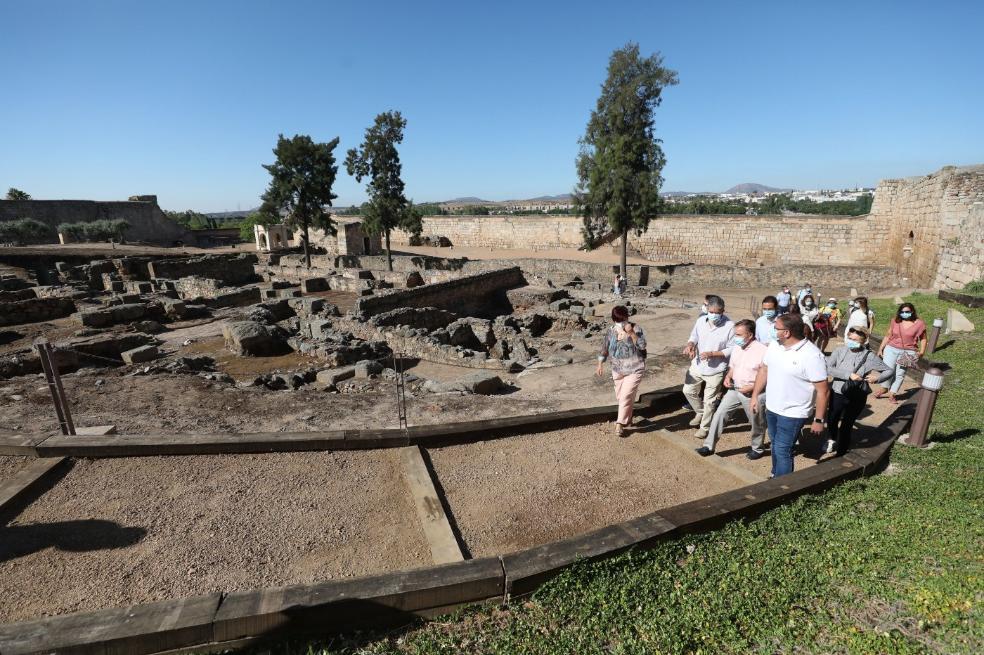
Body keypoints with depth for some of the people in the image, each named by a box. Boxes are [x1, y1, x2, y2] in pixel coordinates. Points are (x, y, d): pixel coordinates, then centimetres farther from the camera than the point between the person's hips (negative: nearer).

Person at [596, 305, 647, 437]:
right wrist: (599, 365, 4)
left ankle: (620, 424, -1)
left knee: (626, 396, -11)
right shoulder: (611, 331, -1)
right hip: (617, 370, 5)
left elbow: (642, 346, -22)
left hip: (634, 370, -5)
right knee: (620, 397, 14)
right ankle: (628, 419, 35)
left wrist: (631, 333, -30)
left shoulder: (635, 329, -11)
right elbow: (604, 349, 7)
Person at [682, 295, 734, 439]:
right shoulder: (701, 320, -5)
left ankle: (705, 427, 28)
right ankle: (700, 413, 43)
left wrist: (711, 354, -26)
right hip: (697, 366, 5)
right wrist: (690, 345, -15)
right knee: (688, 390, 17)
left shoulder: (729, 326, -19)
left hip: (715, 370, -5)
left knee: (709, 401, 9)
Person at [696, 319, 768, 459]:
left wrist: (752, 387, -23)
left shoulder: (762, 351, -20)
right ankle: (709, 446, 6)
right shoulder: (736, 347, 2)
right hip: (734, 390, 6)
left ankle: (757, 449, 38)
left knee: (756, 423, 14)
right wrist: (728, 377, -3)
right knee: (719, 414, 0)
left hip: (753, 393, -6)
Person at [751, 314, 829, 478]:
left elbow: (822, 390, -17)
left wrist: (819, 420, -15)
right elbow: (764, 370, 10)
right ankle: (776, 476, 40)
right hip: (771, 408, 7)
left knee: (782, 451, -2)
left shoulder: (812, 355, -21)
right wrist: (755, 396, 8)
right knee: (775, 446, 21)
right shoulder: (774, 345, -2)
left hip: (793, 414, -7)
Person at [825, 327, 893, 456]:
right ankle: (833, 439, 51)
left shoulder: (869, 356, -10)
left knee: (846, 426, 9)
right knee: (831, 421, 19)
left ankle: (840, 453, 29)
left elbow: (890, 371, -2)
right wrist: (849, 375, -28)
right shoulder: (840, 351, -9)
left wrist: (877, 378, -22)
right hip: (837, 394, 2)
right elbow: (828, 368, -19)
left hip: (856, 398, -2)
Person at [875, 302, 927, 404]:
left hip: (908, 352, -1)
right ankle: (884, 388, 18)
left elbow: (923, 339, 6)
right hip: (891, 349, 1)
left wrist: (921, 352, -4)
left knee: (900, 374, 2)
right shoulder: (895, 322, 2)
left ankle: (892, 394, 10)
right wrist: (880, 349, 9)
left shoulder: (919, 323, -2)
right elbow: (888, 336, 9)